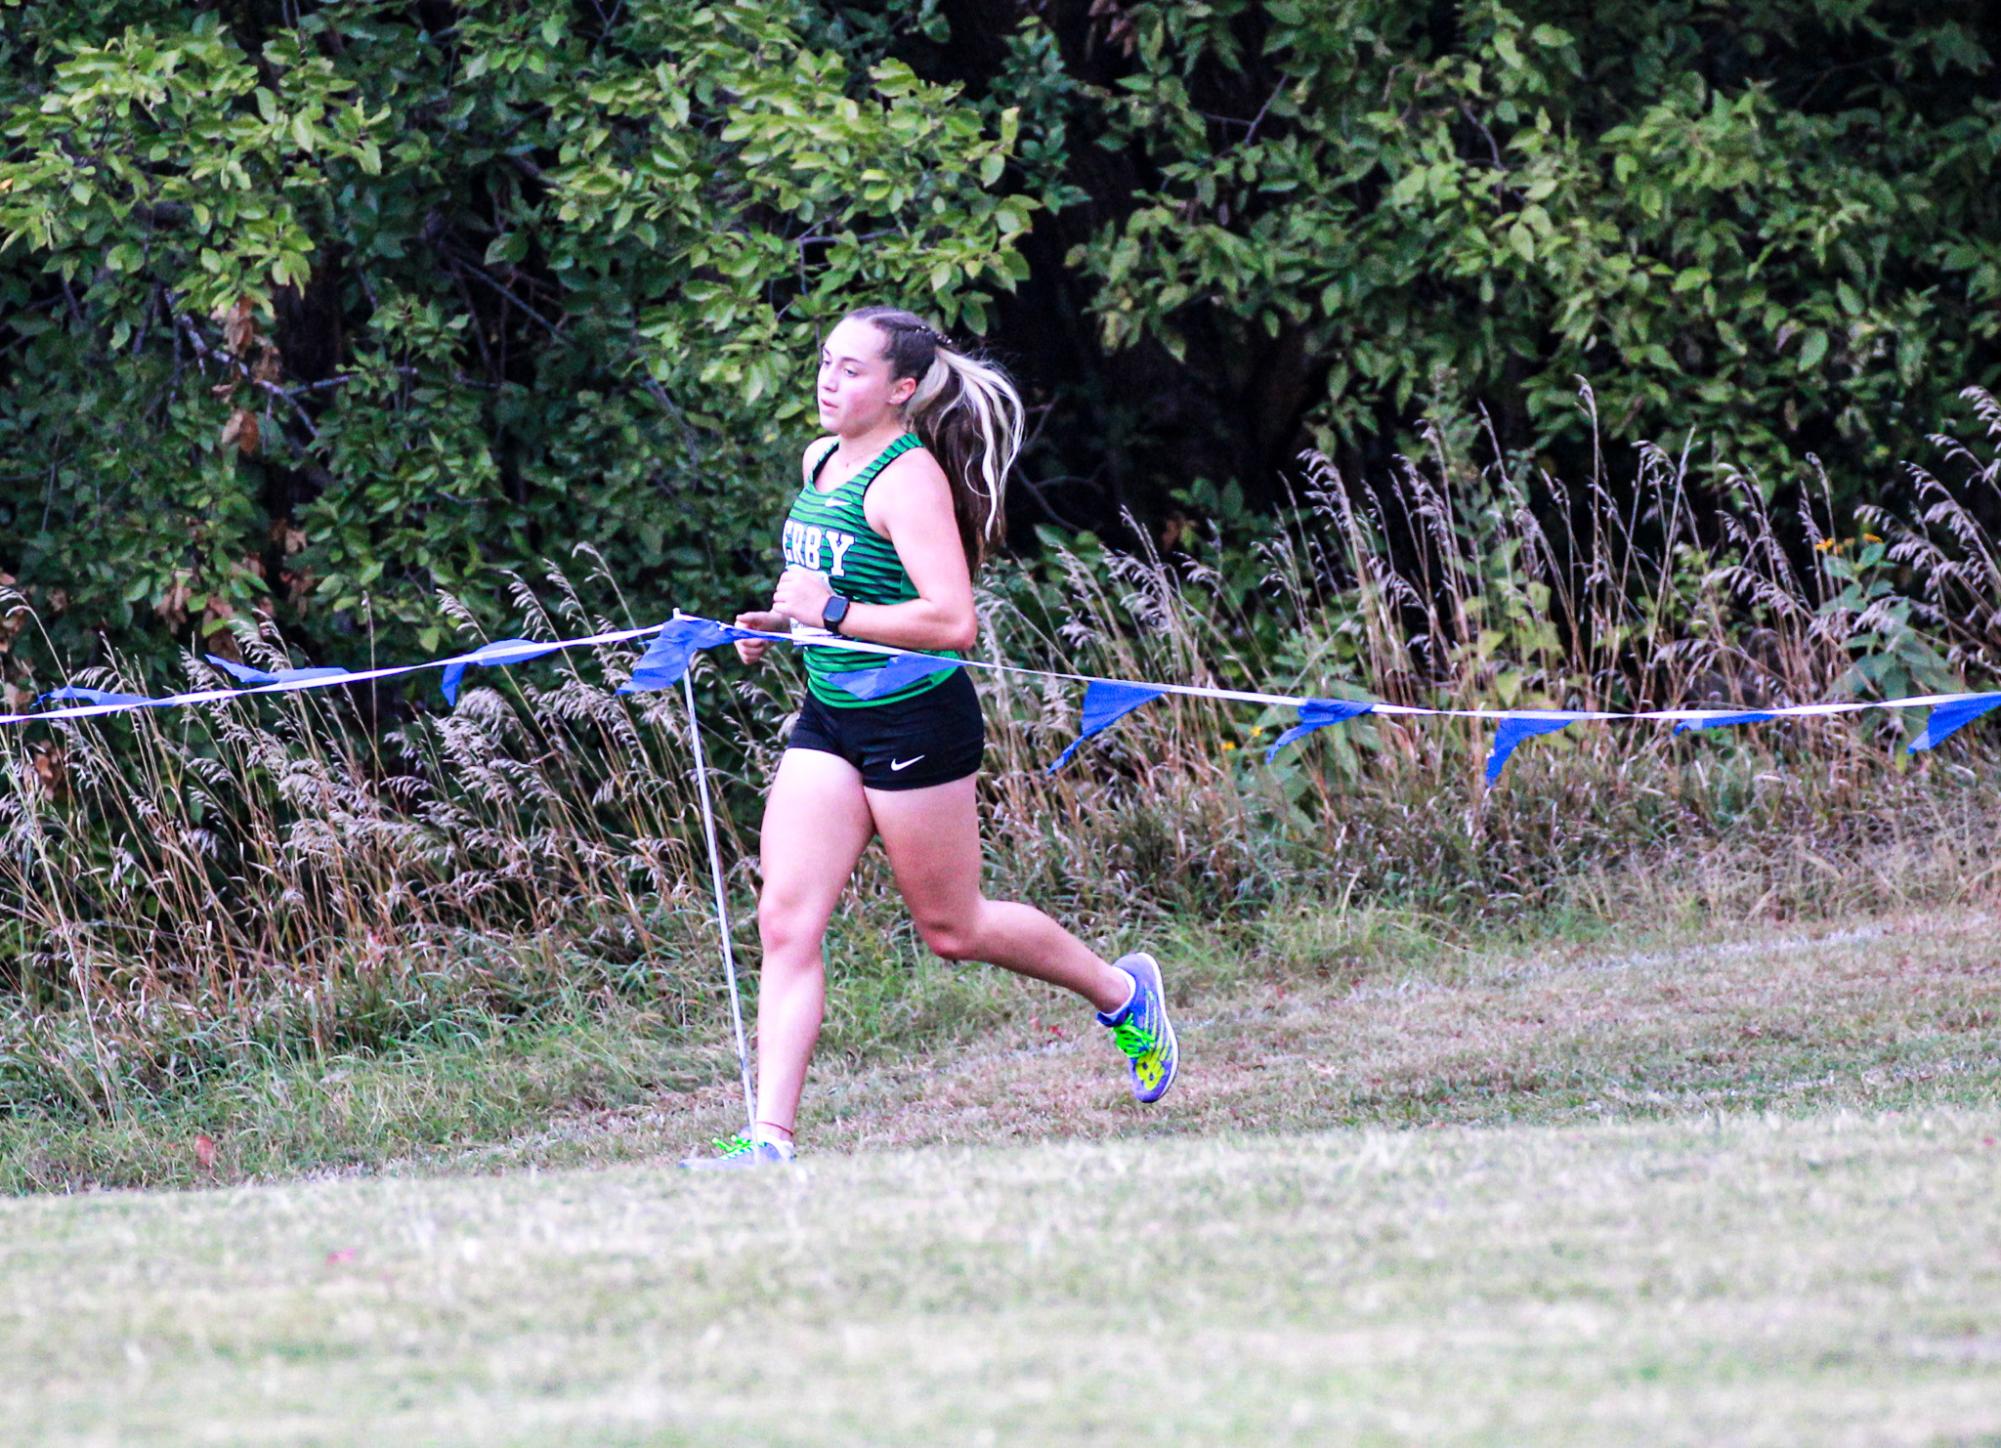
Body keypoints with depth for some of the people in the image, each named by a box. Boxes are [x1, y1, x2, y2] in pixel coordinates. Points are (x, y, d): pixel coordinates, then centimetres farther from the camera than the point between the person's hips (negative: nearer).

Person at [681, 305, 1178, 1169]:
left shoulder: (909, 478, -18)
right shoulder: (821, 461, 8)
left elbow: (953, 621, -26)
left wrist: (834, 612, -25)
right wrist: (781, 621, 9)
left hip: (915, 723, -8)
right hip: (828, 719, 8)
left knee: (951, 927, 8)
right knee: (786, 923, -5)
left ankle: (1121, 993, 32)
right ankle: (771, 1137, -8)